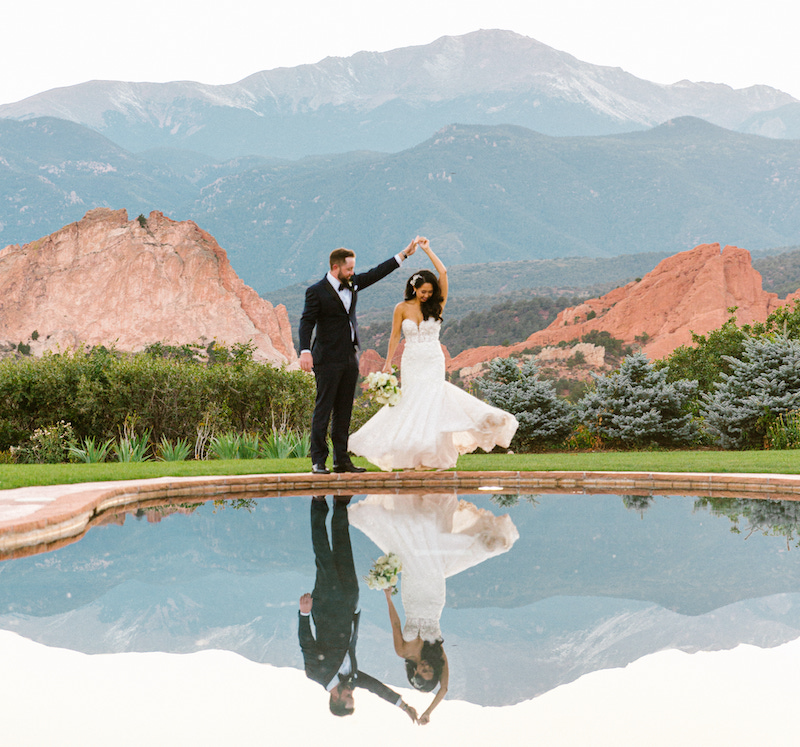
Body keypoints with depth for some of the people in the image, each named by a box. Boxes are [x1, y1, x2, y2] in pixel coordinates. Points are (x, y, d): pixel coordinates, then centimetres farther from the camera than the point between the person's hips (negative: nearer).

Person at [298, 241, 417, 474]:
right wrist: (305, 352, -25)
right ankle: (318, 461, -1)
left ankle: (342, 459, 12)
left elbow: (376, 273, 20)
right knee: (323, 410, -4)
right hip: (328, 360, -7)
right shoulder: (316, 291, -8)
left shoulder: (352, 284, 11)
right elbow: (306, 323, -13)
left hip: (350, 359, 7)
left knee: (344, 411, 9)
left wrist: (403, 254, 20)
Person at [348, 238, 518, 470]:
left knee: (429, 401, -8)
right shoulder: (402, 308, 3)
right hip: (411, 363, 0)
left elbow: (443, 273, -5)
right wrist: (388, 363, 2)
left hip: (434, 362, 0)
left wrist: (427, 250, 1)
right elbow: (395, 337, 7)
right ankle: (411, 457, 2)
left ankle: (432, 456, -6)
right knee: (412, 401, -3)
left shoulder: (436, 306, 3)